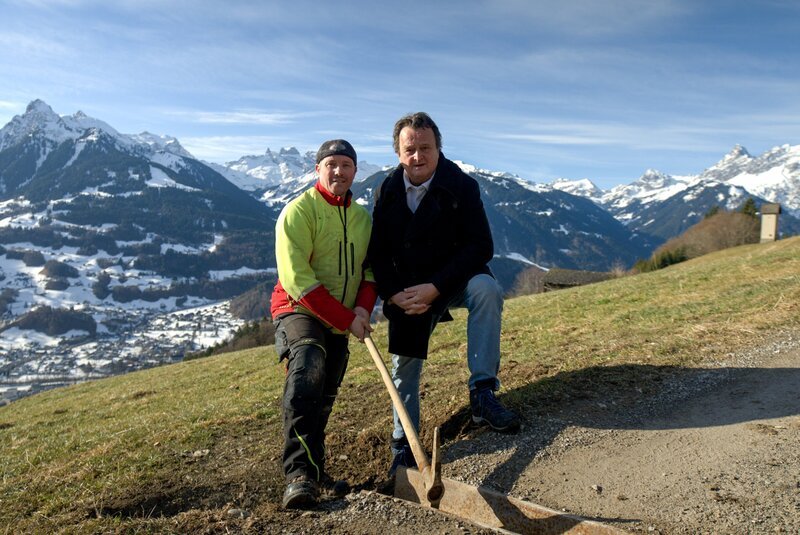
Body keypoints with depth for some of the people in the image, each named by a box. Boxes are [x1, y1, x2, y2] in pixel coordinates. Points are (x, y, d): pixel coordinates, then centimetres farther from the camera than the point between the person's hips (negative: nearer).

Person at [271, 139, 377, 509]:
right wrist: (346, 319, -20)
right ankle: (299, 474, -32)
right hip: (298, 310, -6)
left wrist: (363, 308, -11)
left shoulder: (362, 217, 10)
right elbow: (297, 279, -19)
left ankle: (314, 474, 26)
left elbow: (371, 268, 11)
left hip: (342, 322, 7)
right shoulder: (299, 211, -11)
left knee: (324, 398, 11)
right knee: (307, 369, -33)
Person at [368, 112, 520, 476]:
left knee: (486, 289, -35)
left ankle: (482, 392, -30)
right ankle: (404, 447, 21)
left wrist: (435, 287, -26)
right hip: (406, 291, 3)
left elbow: (481, 247, -18)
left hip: (454, 280, -2)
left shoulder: (462, 186, -13)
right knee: (404, 365, 4)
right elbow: (377, 254, 1)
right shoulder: (387, 192, -2)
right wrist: (394, 295, -15)